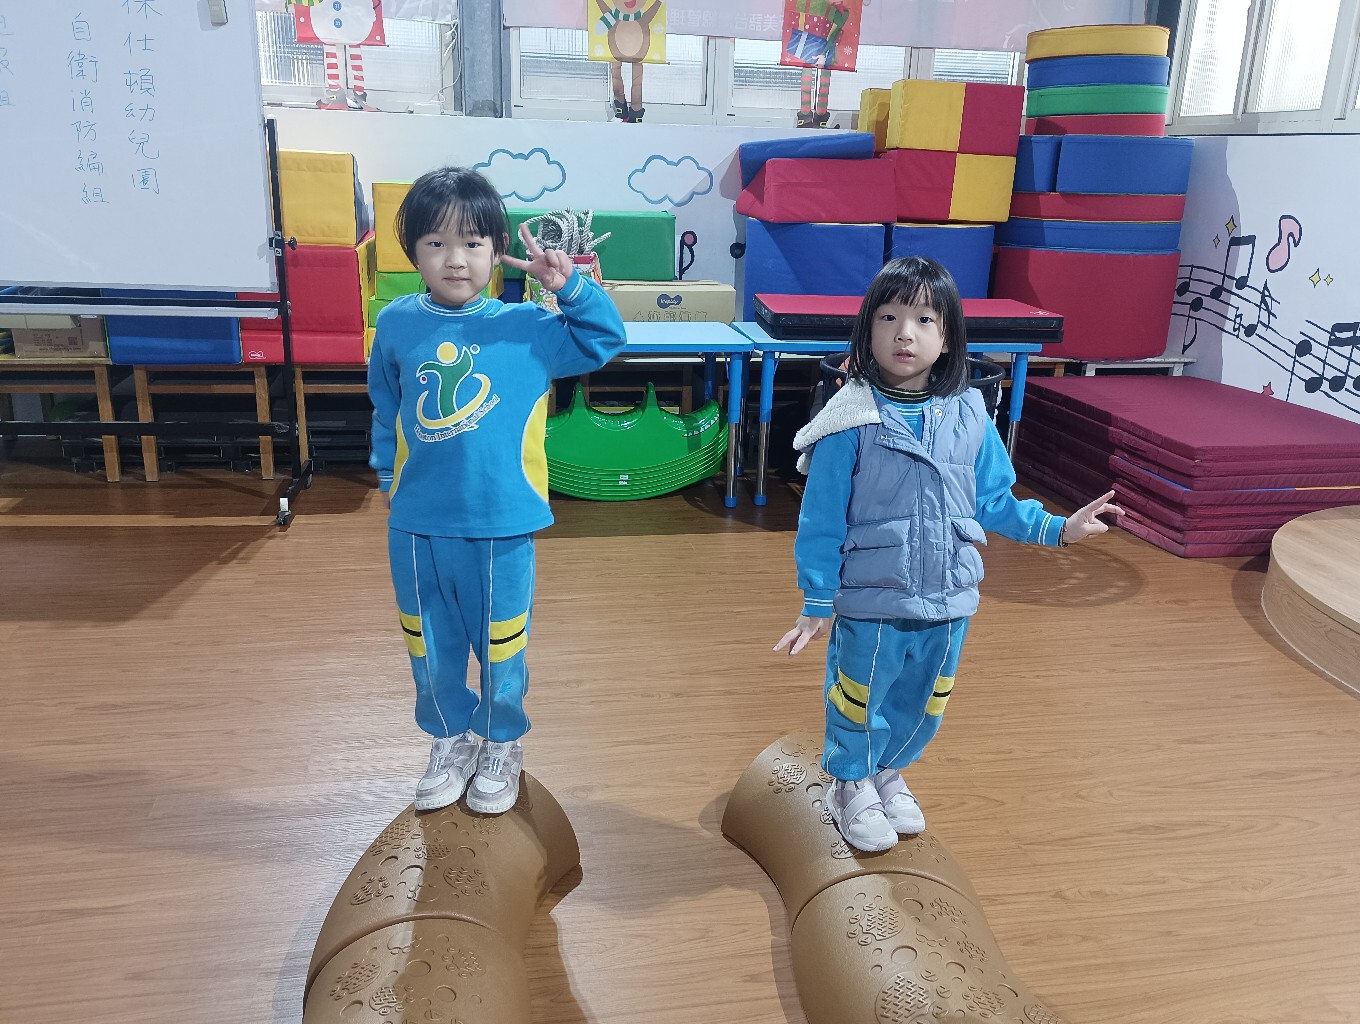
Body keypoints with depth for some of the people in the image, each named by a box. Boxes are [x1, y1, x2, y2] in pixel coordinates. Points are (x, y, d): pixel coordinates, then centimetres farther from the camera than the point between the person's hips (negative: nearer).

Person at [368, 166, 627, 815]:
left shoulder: (526, 329, -7)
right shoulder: (397, 325, 0)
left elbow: (604, 341, -2)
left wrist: (569, 286, -15)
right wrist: (387, 476, 11)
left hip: (500, 524, -2)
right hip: (415, 524, 2)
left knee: (500, 644, 14)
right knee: (430, 644, 17)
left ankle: (502, 744, 37)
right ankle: (450, 739, 41)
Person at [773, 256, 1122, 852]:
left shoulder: (969, 416, -3)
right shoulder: (852, 420, -16)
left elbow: (992, 502, 8)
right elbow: (822, 522, -11)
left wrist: (1059, 529, 1)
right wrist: (816, 605, -9)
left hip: (947, 602, 4)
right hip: (870, 602, -4)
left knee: (922, 705, 21)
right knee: (858, 700, 15)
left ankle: (889, 773, 49)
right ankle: (852, 786, 42)